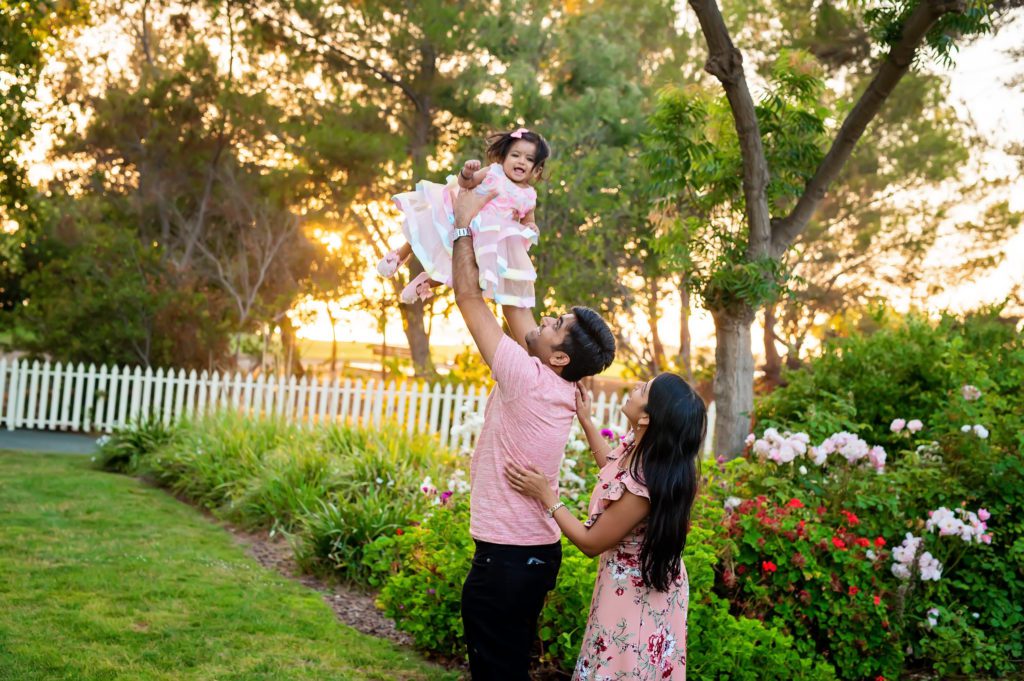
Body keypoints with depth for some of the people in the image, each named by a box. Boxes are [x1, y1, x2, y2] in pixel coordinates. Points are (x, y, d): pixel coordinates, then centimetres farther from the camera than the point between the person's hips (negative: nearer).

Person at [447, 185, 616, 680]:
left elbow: (468, 298, -14)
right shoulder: (561, 387, 3)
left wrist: (464, 224, -6)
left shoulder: (529, 379, -19)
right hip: (536, 550, 9)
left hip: (505, 559, -9)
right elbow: (515, 304, 11)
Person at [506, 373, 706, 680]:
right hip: (643, 581, 8)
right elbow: (613, 466, 13)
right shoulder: (641, 448, -12)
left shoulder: (643, 486, -37)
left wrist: (545, 495, -18)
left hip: (635, 594, -8)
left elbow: (591, 543, -22)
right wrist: (585, 421, 12)